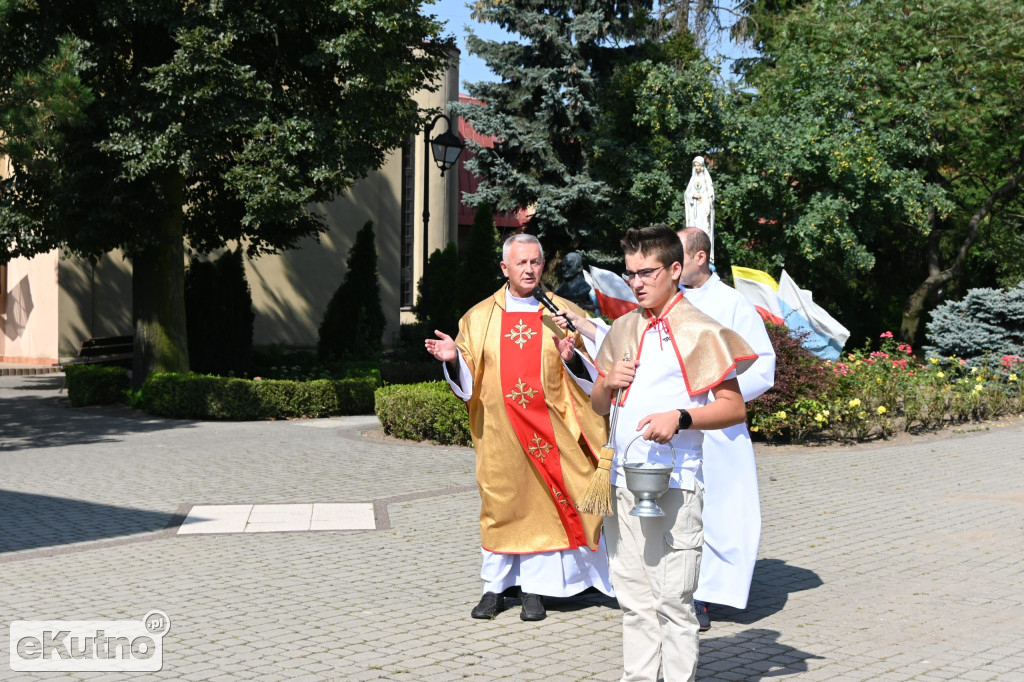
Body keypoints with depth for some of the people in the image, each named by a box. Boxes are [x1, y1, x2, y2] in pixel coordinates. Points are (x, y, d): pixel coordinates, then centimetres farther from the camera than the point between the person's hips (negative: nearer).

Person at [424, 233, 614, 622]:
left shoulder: (563, 313, 4)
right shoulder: (481, 317, 7)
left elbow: (590, 373, 2)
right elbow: (467, 380, 7)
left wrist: (571, 357, -18)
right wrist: (452, 357, -13)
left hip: (547, 428, -1)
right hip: (500, 430, 1)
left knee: (542, 505, 1)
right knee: (501, 503, 5)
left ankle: (534, 589, 11)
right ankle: (495, 587, 16)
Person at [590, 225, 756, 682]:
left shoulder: (699, 330, -4)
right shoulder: (623, 330, 15)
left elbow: (734, 407, -8)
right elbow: (598, 406, 21)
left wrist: (680, 417, -22)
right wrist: (608, 383, -1)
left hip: (673, 482, -6)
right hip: (622, 478, 6)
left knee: (673, 599, -5)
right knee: (633, 598, 11)